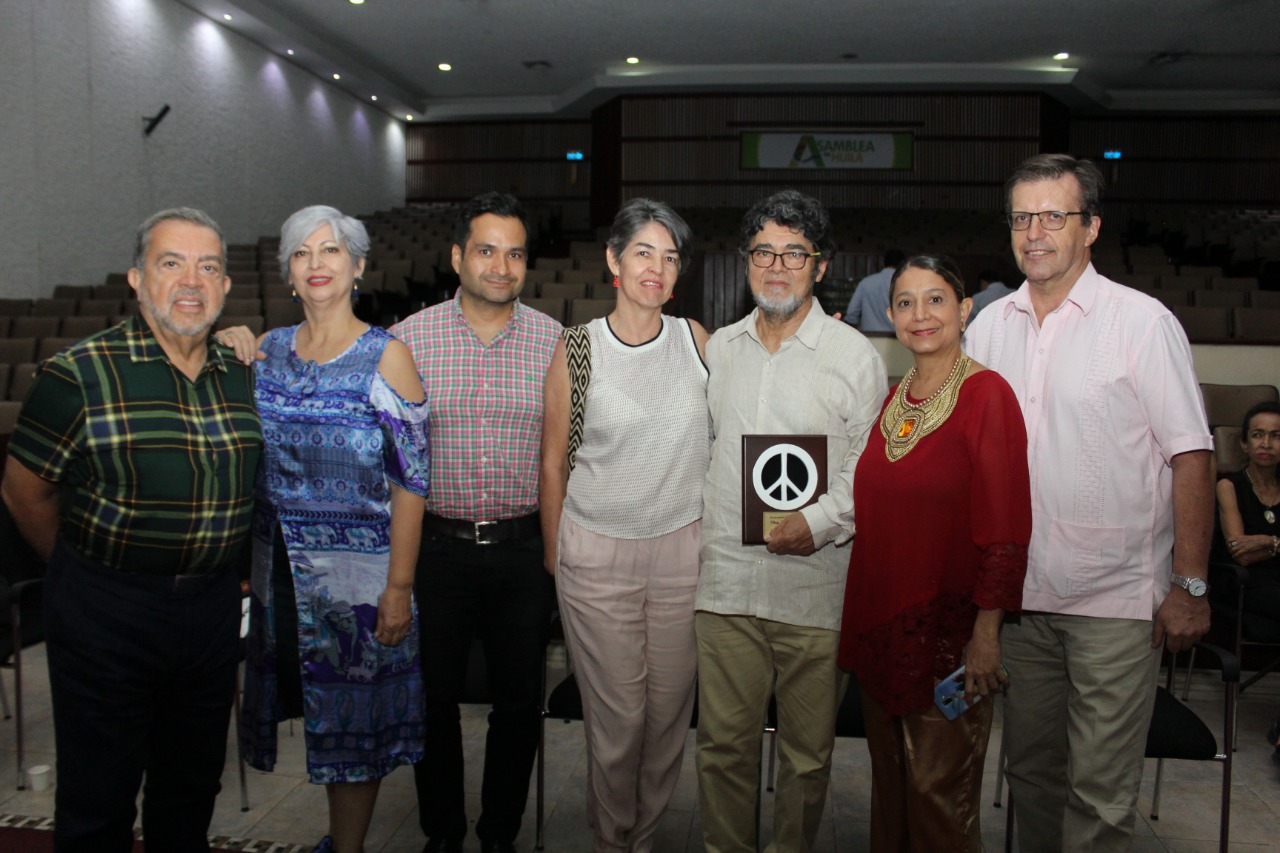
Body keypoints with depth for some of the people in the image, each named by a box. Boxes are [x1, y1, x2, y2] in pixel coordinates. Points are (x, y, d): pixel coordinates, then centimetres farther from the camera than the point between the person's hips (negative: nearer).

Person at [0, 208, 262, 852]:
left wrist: (209, 571, 11)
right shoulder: (79, 374, -12)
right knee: (98, 799, 12)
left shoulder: (243, 375, 3)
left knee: (193, 786, 20)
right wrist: (84, 574, 6)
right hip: (105, 614, -4)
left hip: (212, 608, 4)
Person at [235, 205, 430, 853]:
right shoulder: (266, 350, 5)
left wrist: (398, 587, -14)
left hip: (360, 569, -4)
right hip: (283, 568, 5)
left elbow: (411, 481, -11)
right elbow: (249, 464, 13)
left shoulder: (386, 356, -9)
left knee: (355, 719, 7)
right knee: (320, 711, 15)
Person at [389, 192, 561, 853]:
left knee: (520, 700, 12)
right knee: (434, 696, 13)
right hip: (437, 545, 0)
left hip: (525, 548, 0)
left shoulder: (554, 341, -1)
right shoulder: (408, 339, -2)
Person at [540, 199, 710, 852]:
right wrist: (554, 553, 7)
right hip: (597, 552, -2)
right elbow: (554, 463, 3)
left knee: (670, 708, 11)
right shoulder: (577, 349, -5)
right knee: (617, 715, 6)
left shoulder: (696, 340, 2)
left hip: (683, 548, 2)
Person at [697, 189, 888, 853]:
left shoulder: (855, 356, -1)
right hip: (724, 580, 3)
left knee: (808, 750, 11)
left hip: (815, 584, -2)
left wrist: (821, 522, -16)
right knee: (723, 743, 10)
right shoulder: (719, 348, 11)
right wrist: (692, 535, 13)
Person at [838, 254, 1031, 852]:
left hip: (947, 629, -6)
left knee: (938, 792, 5)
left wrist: (986, 634, -17)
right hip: (880, 623, 6)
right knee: (889, 783, 19)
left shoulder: (986, 394, -12)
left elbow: (1003, 527, -15)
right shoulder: (892, 398, 8)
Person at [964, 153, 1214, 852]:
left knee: (1099, 792, 3)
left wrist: (1190, 585, -9)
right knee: (1030, 770, 17)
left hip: (1117, 599, -4)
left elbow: (1189, 456, -6)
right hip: (1019, 595, 4)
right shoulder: (989, 327, 7)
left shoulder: (1143, 322, -6)